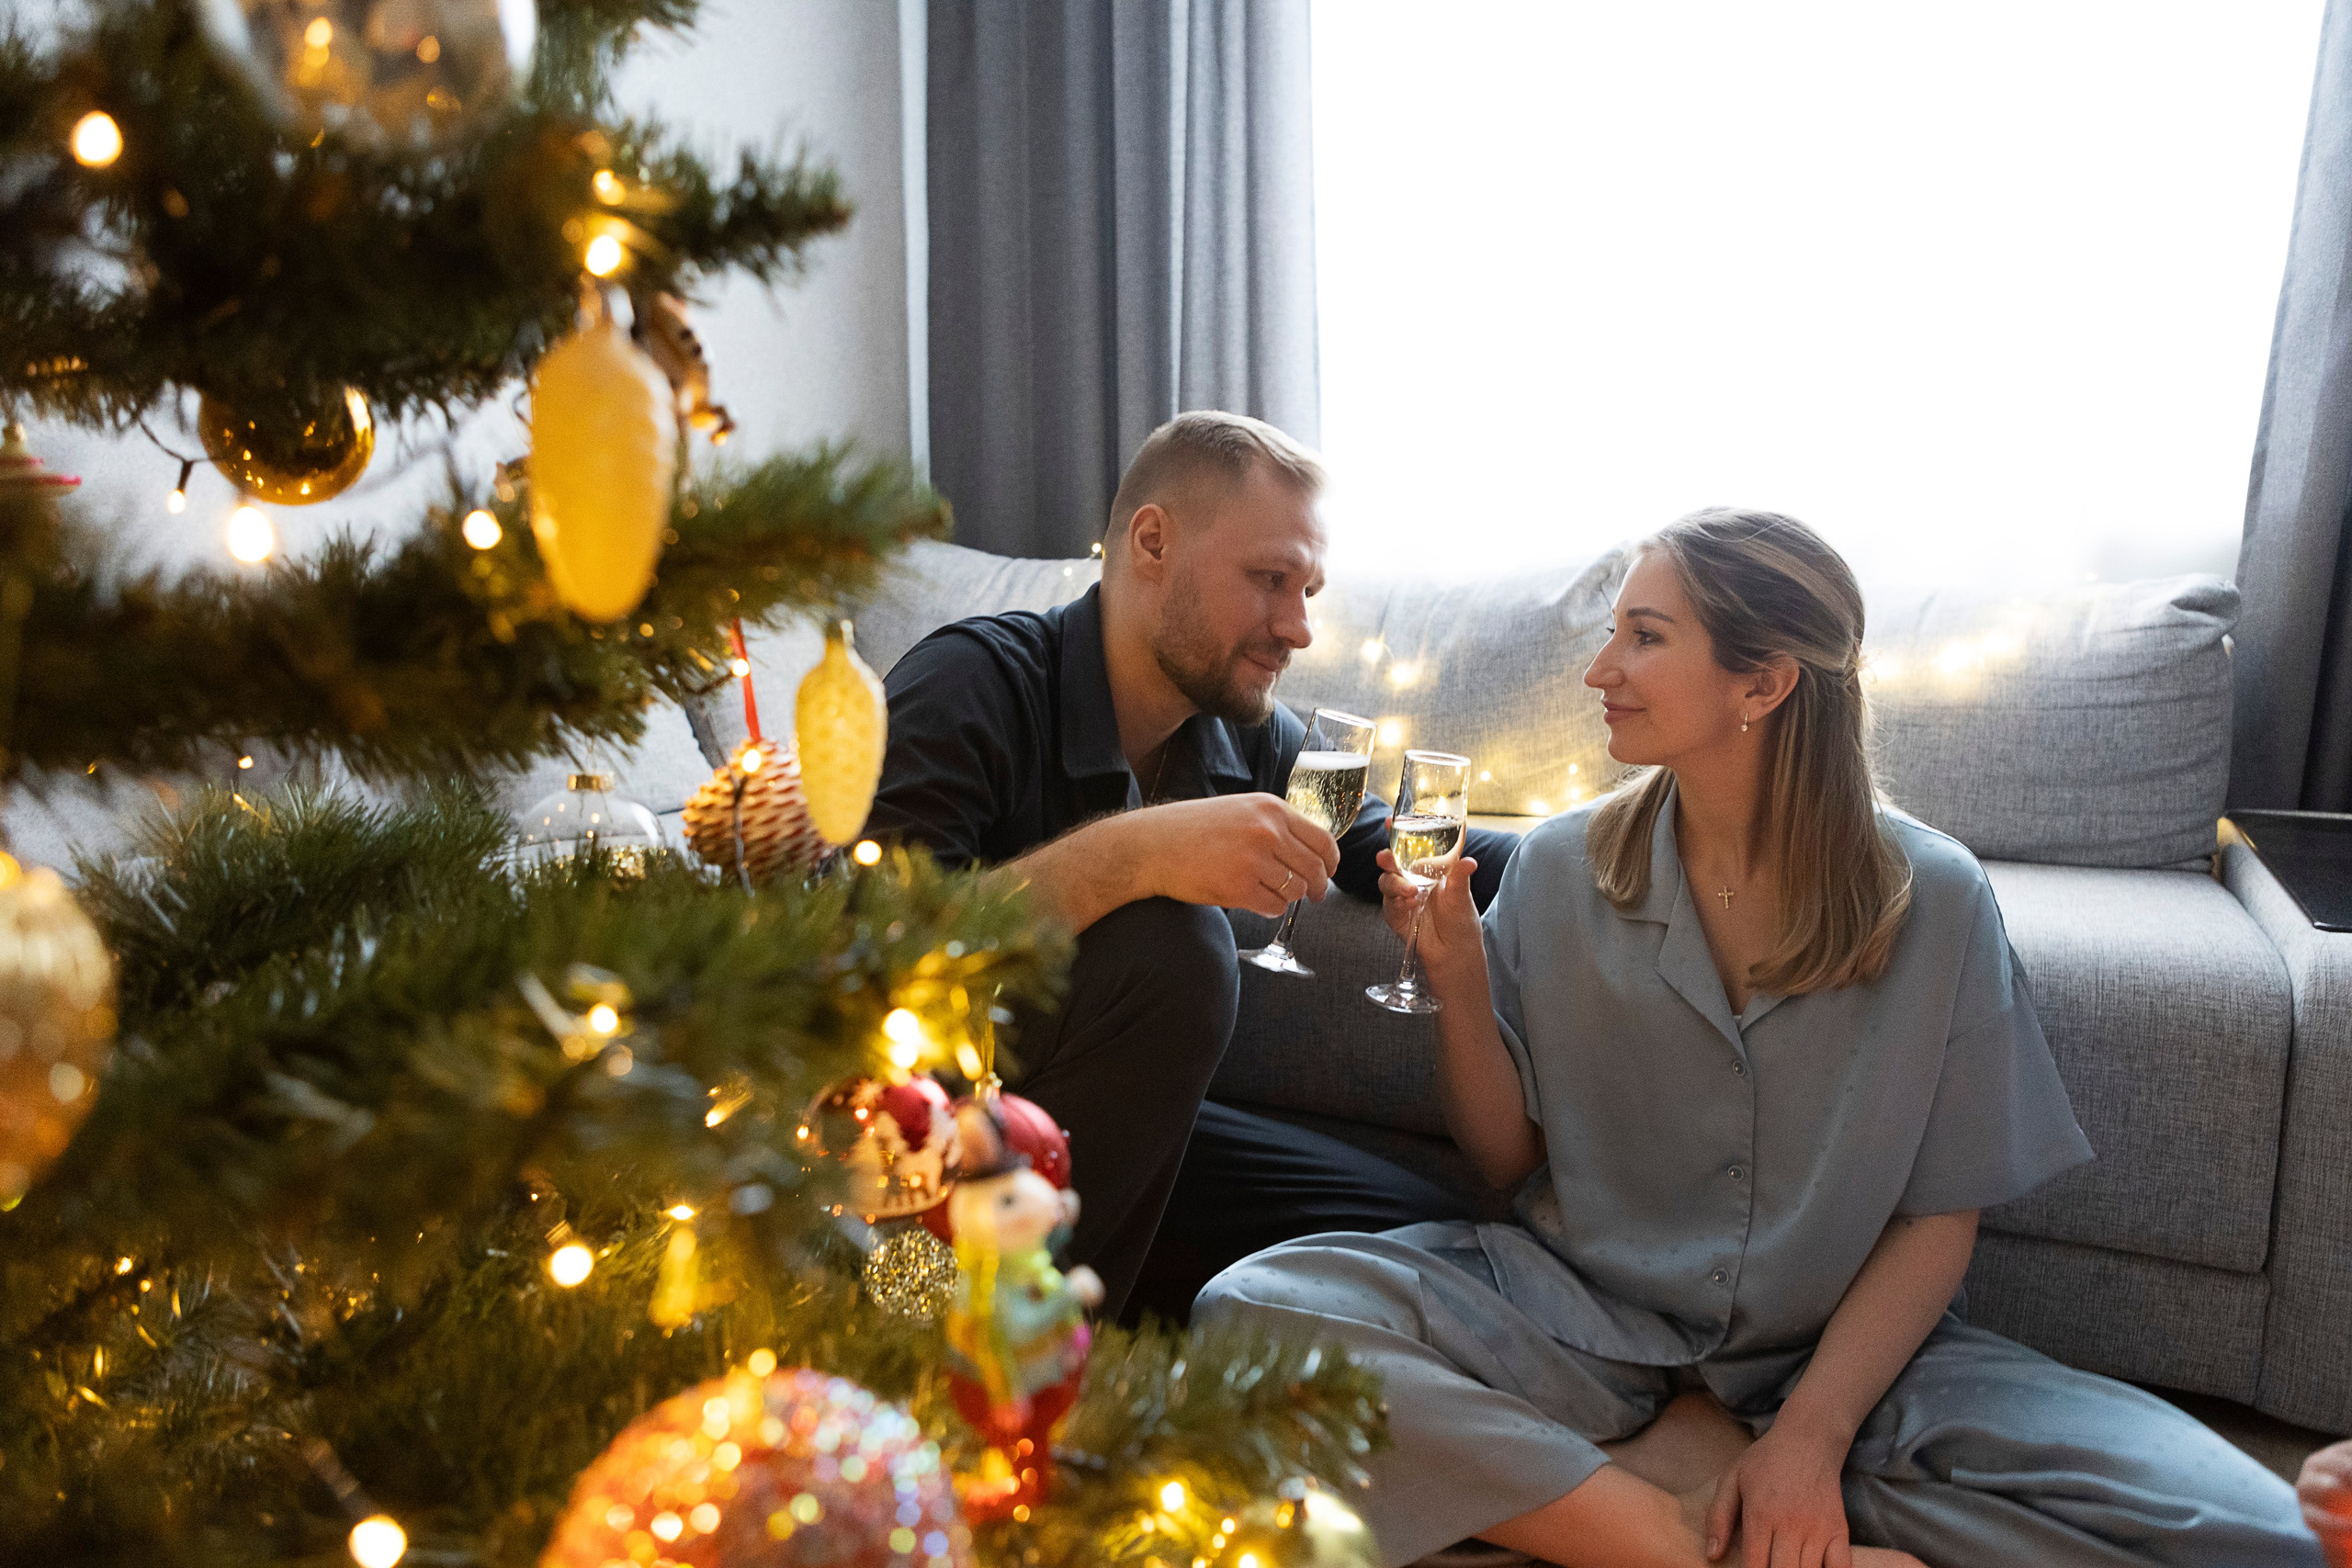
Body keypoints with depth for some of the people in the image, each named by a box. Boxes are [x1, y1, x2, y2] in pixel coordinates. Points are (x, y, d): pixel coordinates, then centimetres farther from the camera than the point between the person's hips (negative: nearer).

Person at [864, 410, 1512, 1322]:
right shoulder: (971, 685, -19)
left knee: (1437, 1238, -3)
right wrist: (1127, 854, -40)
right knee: (1170, 952, -31)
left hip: (1120, 1133, 7)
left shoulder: (1250, 739, 1)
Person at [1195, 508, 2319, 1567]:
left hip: (1836, 1347, 0)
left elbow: (1939, 1220, -3)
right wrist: (1458, 980, -15)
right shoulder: (1558, 870, -3)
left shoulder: (1933, 900, -6)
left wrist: (1809, 1434, -15)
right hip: (1581, 1321, 0)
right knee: (1257, 1305, -27)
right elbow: (1505, 1158, 2)